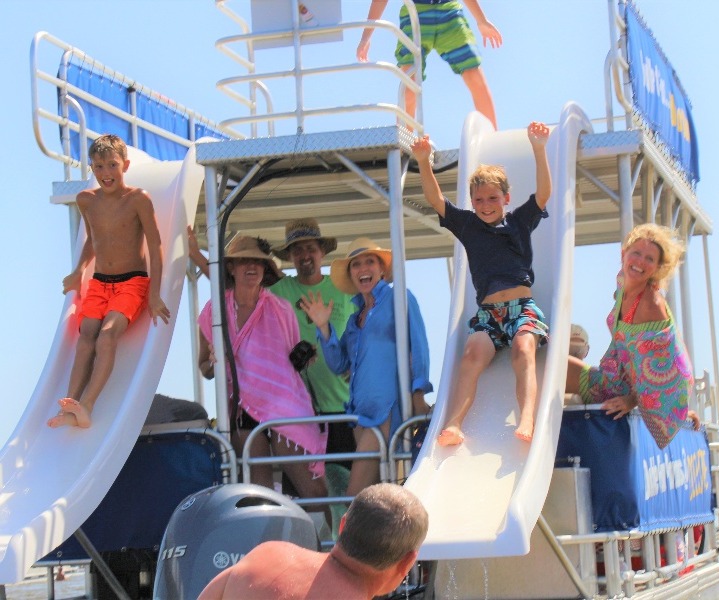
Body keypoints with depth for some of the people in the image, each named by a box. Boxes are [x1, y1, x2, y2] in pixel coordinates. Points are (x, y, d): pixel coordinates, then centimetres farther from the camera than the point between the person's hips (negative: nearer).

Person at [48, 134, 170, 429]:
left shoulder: (138, 199, -9)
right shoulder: (86, 200, 5)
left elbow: (155, 246, -10)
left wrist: (154, 294, -15)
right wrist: (78, 271, 8)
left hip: (133, 282, -4)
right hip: (99, 283, 4)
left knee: (107, 335, -28)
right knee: (85, 338, -20)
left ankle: (86, 406, -41)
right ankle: (70, 410, -36)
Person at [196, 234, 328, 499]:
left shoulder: (280, 309, 6)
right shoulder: (214, 312, 6)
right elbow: (205, 367, 16)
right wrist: (214, 363, -5)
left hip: (282, 405, -1)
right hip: (242, 407, 1)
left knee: (311, 488, -12)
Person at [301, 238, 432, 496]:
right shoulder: (356, 316, 23)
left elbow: (418, 346, -3)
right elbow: (338, 364, 19)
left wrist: (418, 393, -12)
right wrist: (324, 327, 6)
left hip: (388, 405, -7)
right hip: (361, 406, 7)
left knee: (357, 494, -14)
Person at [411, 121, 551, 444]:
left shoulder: (520, 221, 14)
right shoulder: (467, 224, 17)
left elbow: (544, 192, 0)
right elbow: (435, 198, 8)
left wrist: (539, 150, -14)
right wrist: (423, 162, -8)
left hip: (523, 308, -1)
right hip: (487, 313, 1)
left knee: (523, 351, -29)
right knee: (473, 354, -25)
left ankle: (526, 421, -49)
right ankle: (452, 426, -43)